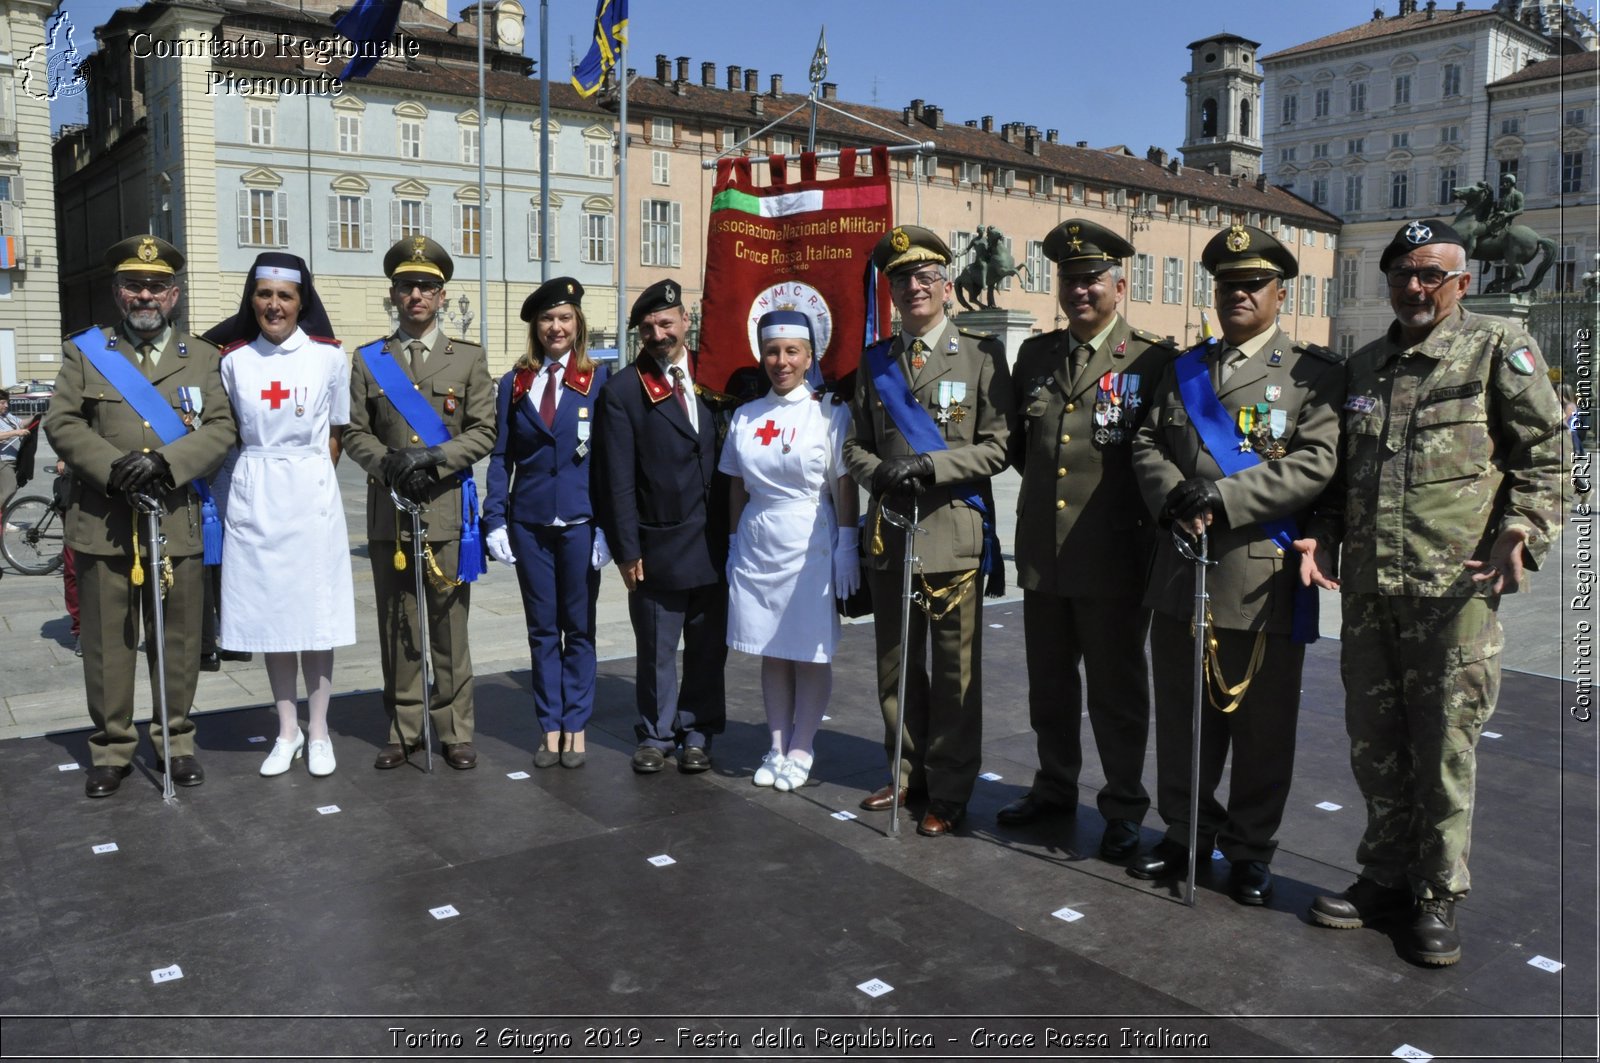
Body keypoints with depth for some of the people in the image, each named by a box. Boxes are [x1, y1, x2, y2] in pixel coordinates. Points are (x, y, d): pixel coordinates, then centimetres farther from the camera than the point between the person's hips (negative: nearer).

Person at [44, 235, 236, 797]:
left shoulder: (202, 356, 11)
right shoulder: (84, 352, 9)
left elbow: (220, 428, 1)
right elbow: (62, 424, 2)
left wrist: (165, 463, -15)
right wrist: (114, 467, -14)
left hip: (178, 524, 1)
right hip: (103, 525, 0)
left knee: (179, 641, 7)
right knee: (108, 644, 5)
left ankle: (175, 742, 21)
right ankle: (112, 748, 18)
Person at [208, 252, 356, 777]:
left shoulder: (329, 356, -1)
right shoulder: (233, 359, 3)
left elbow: (335, 435, 6)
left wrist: (309, 480, 3)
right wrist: (266, 479, 4)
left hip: (311, 493, -2)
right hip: (254, 497, 2)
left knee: (317, 614, 3)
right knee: (269, 613, 8)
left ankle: (318, 730, 16)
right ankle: (287, 730, 21)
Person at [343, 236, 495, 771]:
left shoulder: (469, 358, 7)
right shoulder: (368, 360, 10)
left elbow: (484, 432, 1)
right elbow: (355, 432, 8)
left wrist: (434, 458, -14)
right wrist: (389, 463, -11)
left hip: (447, 511, -1)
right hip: (388, 513, 1)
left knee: (449, 625, 2)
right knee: (397, 626, 6)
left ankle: (454, 731, 12)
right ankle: (403, 730, 17)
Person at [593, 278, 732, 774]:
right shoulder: (622, 390, -4)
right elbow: (617, 479, -4)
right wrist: (627, 550, -6)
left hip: (715, 544, 3)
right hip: (659, 545, -3)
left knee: (708, 648, 11)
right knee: (657, 651, 8)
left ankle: (697, 733, 26)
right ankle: (656, 735, 25)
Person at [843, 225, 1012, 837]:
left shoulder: (982, 355, 0)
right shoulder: (875, 362, 12)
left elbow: (997, 447, -5)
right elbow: (855, 446, 12)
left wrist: (931, 465, -18)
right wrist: (881, 473, -10)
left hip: (954, 533, -4)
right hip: (889, 530, 4)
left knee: (955, 669, 2)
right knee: (897, 666, 14)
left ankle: (950, 791, 15)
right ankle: (908, 773, 30)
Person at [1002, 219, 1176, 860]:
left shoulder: (1153, 362, -6)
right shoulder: (1035, 355, 10)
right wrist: (1045, 478, 11)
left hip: (1113, 559, -5)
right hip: (1041, 554, 5)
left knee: (1116, 689, 7)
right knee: (1048, 684, 17)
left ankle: (1123, 808, 23)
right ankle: (1054, 788, 35)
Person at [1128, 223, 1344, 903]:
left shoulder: (1315, 373, 0)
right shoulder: (1182, 371, 15)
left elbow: (1316, 462, -11)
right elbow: (1147, 445, 10)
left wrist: (1225, 495, -19)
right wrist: (1173, 497, -11)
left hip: (1264, 579, -4)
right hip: (1181, 574, 4)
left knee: (1262, 727, 7)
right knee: (1182, 719, 13)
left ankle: (1251, 849, 24)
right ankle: (1186, 833, 29)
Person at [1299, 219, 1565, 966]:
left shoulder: (1498, 349, 1)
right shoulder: (1363, 366, 16)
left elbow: (1544, 455, -2)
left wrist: (1521, 533, -16)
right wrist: (1324, 535, 6)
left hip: (1455, 584, -5)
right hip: (1367, 585, 5)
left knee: (1444, 747, 1)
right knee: (1373, 741, 12)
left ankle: (1439, 898, 16)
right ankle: (1387, 879, 27)